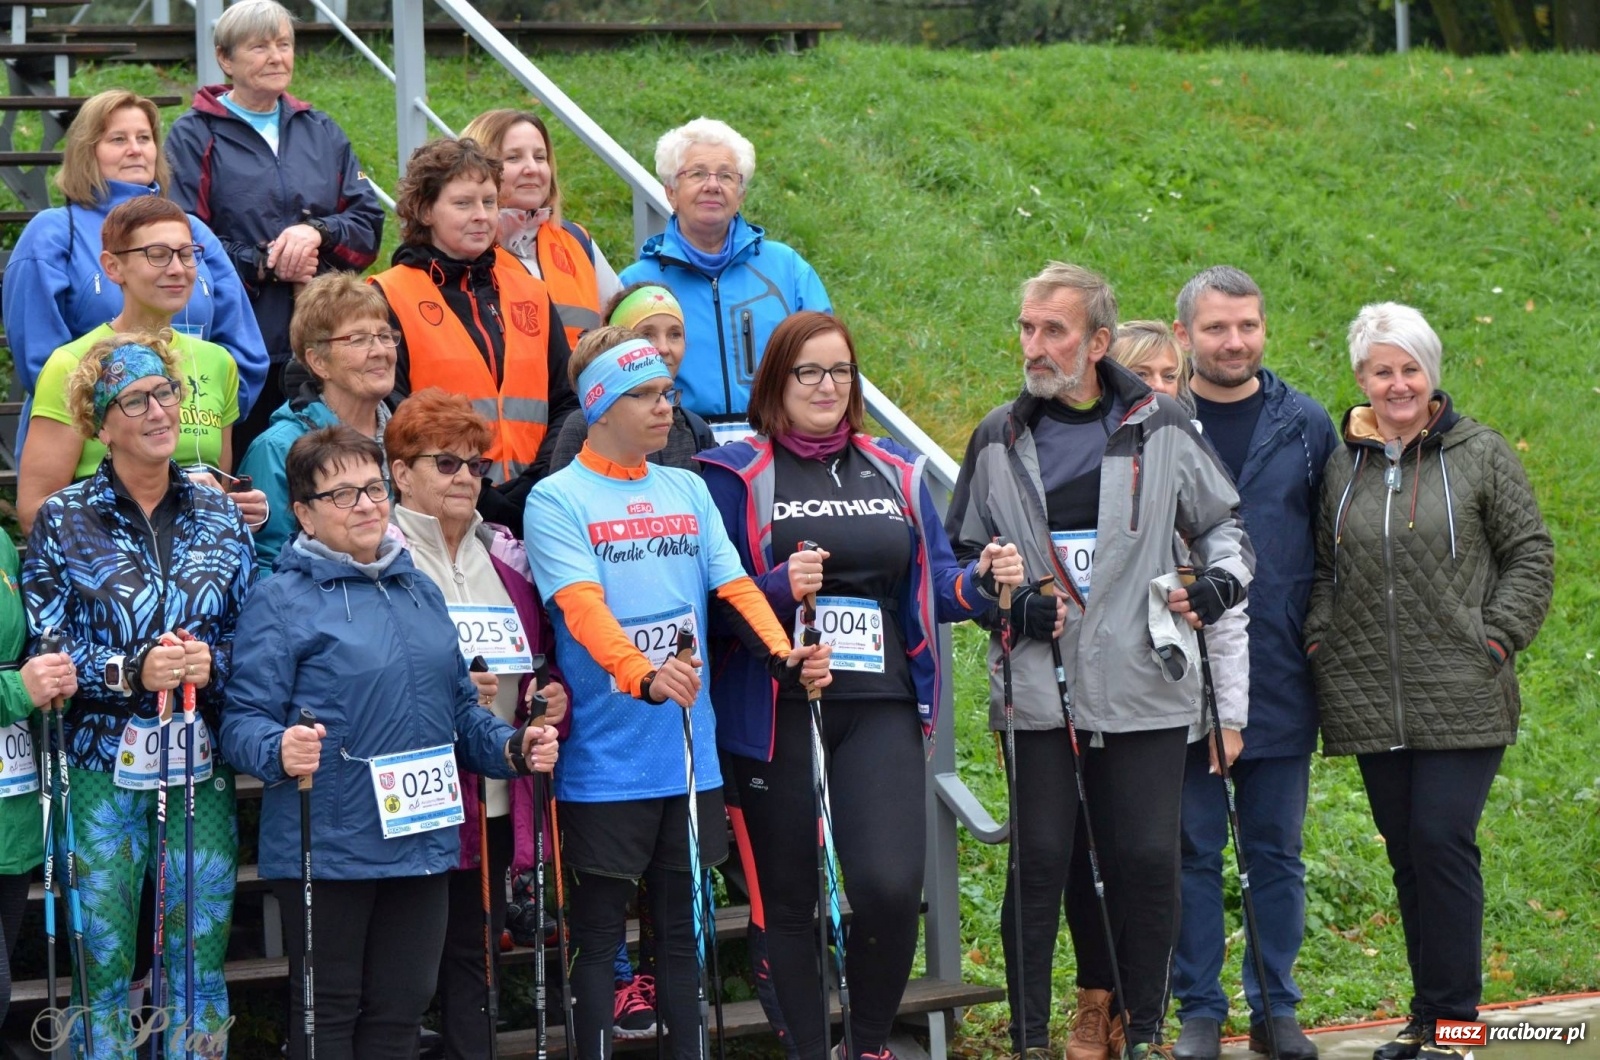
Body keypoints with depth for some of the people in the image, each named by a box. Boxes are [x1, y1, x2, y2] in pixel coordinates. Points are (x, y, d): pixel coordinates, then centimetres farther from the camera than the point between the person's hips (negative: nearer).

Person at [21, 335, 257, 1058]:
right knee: (104, 963, 2)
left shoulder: (220, 517, 7)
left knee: (201, 962, 6)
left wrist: (213, 664, -12)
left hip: (203, 768, 2)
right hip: (103, 767, -2)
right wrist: (133, 671, -17)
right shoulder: (62, 522, 0)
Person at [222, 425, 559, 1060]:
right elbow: (244, 720, -14)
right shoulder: (281, 601, -7)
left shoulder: (419, 591, 14)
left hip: (423, 843, 6)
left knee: (401, 1008, 12)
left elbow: (459, 706, 21)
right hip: (327, 851, -6)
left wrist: (514, 747, 4)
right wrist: (280, 752, -35)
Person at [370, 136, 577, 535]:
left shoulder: (531, 295, 17)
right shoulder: (390, 300, 3)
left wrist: (541, 482, -3)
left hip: (535, 510, 4)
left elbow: (567, 402, 16)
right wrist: (477, 499, -14)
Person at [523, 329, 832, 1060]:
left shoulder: (688, 491, 12)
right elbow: (582, 607, -20)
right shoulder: (558, 500, -6)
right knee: (599, 935, 2)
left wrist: (784, 657, -14)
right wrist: (644, 677, -37)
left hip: (692, 753, 5)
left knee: (682, 926, 12)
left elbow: (733, 587, 5)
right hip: (606, 759, -5)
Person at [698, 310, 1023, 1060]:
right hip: (774, 711, -2)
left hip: (880, 708, 2)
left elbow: (933, 586, 17)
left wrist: (982, 581, -3)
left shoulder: (896, 474, 15)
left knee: (891, 885, -13)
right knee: (788, 897, 4)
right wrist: (780, 588, -21)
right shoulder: (737, 475, 2)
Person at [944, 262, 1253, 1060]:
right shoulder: (999, 440, 6)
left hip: (1144, 688, 0)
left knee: (1148, 860, 0)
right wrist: (1007, 607, -3)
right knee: (1040, 860, -1)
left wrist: (1221, 581, -3)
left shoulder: (1160, 430, 4)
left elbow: (1220, 522, 17)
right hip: (1036, 690, 0)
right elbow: (959, 557, 14)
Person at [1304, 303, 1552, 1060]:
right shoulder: (1343, 465, 10)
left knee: (1442, 842, -11)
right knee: (1406, 853, 8)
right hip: (1370, 702, 4)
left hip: (1461, 699, -4)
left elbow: (1530, 555, 3)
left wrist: (1497, 638, -5)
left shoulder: (1480, 455, 1)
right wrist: (1320, 639, 6)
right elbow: (1323, 566, 20)